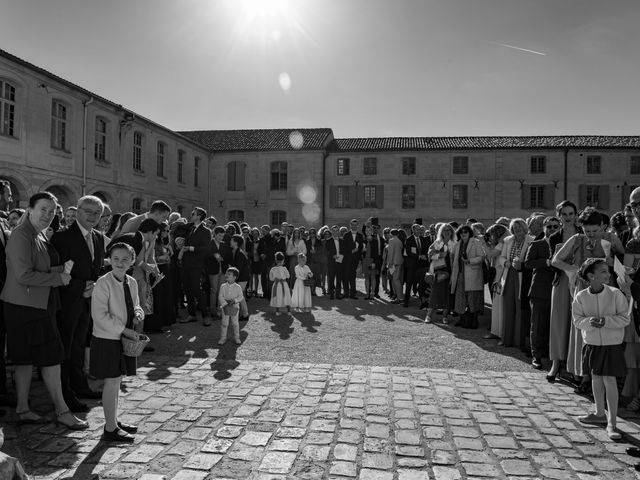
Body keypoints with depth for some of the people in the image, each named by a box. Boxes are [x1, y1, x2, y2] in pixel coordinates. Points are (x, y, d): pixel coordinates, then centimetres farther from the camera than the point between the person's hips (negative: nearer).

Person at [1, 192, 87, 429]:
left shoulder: (38, 235, 14)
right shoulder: (21, 235, -16)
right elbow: (24, 276, -22)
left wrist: (61, 269, 1)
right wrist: (58, 278, -15)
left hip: (36, 305, 10)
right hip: (26, 307, -10)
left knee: (26, 359, 16)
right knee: (51, 358, -4)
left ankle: (23, 409, 27)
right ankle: (62, 411, 7)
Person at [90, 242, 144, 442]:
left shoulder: (132, 282, 6)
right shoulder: (103, 283, -16)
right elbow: (100, 315, -20)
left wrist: (138, 313, -4)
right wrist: (123, 329, -20)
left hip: (124, 339, 7)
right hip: (107, 340, -7)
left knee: (116, 381, 17)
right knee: (111, 382, 0)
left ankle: (114, 421, 31)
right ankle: (110, 429, 13)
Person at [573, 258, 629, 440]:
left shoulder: (615, 294, -11)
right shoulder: (581, 297, -6)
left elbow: (625, 318, -8)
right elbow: (577, 320, -4)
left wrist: (606, 321, -24)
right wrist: (589, 322, -24)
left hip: (612, 344, -3)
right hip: (591, 343, 3)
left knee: (609, 380, -5)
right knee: (596, 378, 16)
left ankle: (611, 424, 4)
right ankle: (600, 414, 34)